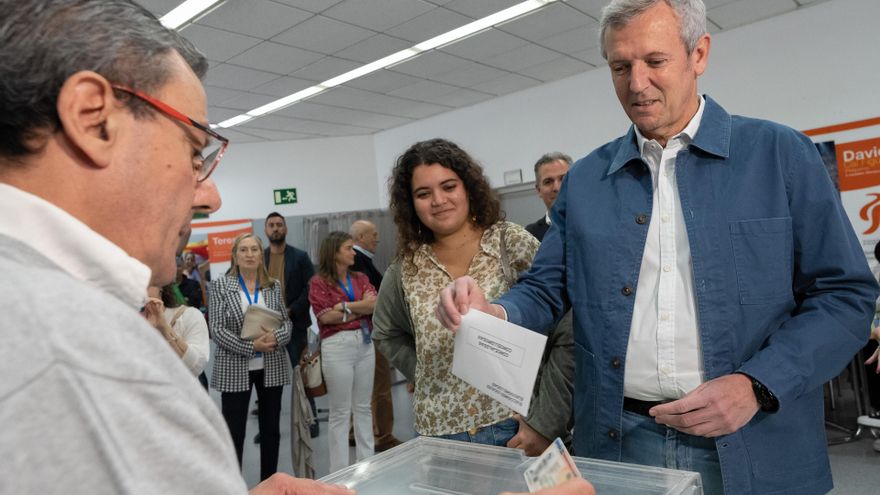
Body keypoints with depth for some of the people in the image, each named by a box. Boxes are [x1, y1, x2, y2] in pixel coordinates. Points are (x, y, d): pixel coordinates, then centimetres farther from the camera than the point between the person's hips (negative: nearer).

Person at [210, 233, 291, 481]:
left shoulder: (274, 285, 5)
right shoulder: (220, 285, -3)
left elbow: (287, 322, 5)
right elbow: (217, 329, -10)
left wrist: (276, 337, -17)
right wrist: (251, 346, -19)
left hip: (272, 367, 3)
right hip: (234, 369, -3)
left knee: (271, 429, 12)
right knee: (234, 432, 3)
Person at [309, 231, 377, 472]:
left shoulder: (360, 278, 12)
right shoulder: (319, 282, -2)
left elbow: (374, 303, -4)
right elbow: (326, 317, -12)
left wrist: (345, 306, -11)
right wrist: (362, 310, -4)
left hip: (365, 343, 5)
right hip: (337, 346, -5)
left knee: (363, 407, 12)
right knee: (340, 412, 3)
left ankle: (367, 463, 23)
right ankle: (340, 471, 14)